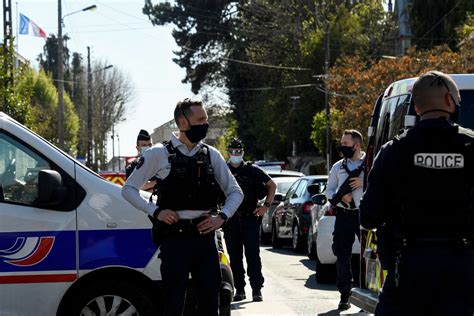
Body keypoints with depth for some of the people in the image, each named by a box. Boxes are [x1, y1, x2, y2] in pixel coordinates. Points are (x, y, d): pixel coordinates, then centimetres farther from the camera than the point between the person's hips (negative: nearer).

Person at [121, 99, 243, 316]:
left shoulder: (211, 155, 9)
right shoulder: (160, 154, -1)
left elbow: (235, 192, 16)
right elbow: (129, 189, 2)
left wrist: (221, 217, -2)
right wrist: (156, 212, -10)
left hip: (205, 238, 4)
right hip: (175, 240, -4)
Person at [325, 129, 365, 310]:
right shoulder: (338, 167, 13)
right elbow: (329, 191, 12)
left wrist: (364, 183, -15)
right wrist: (340, 197, -8)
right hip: (344, 216, 3)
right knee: (343, 256, 3)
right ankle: (344, 296, 10)